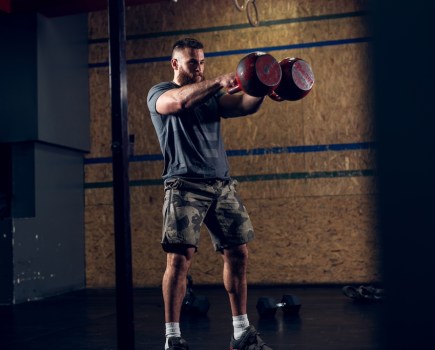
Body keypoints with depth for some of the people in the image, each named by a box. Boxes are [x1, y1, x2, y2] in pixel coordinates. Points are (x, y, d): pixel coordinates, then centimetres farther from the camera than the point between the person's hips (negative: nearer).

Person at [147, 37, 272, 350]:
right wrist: (220, 82, -31)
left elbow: (245, 106, 2)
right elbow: (180, 101, -20)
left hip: (222, 184, 6)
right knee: (180, 257, -12)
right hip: (185, 185, -5)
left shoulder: (212, 94, 21)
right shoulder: (159, 93, 6)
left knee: (237, 254, 4)